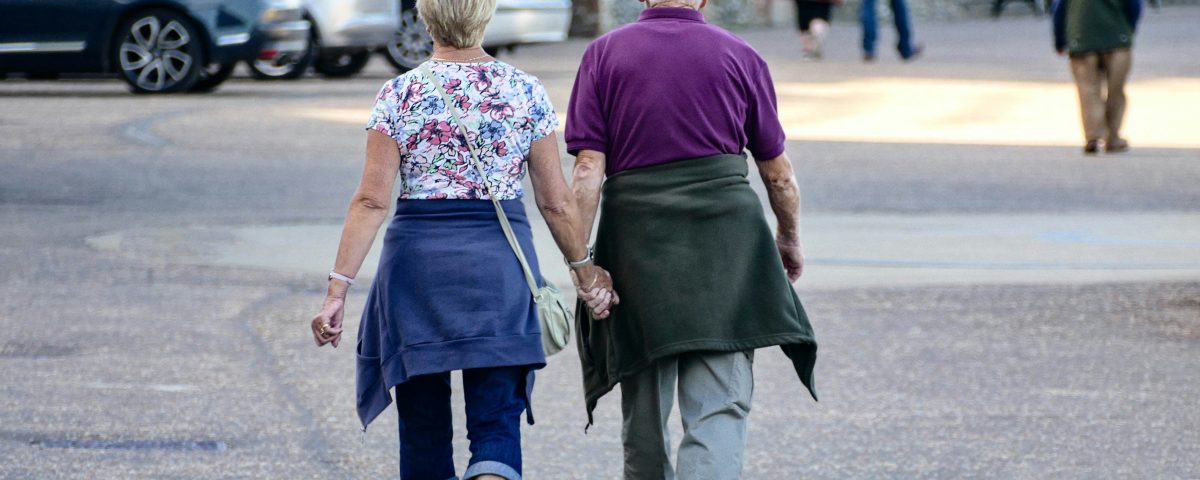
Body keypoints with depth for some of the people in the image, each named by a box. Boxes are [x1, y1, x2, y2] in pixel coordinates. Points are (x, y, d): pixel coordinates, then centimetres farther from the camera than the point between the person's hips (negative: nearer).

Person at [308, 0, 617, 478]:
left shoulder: (399, 94, -3)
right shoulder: (526, 92, 1)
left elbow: (372, 201, -8)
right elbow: (556, 201, 3)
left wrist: (338, 286, -7)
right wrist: (585, 269, 16)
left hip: (417, 258, 0)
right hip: (501, 263, 0)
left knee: (423, 425, 12)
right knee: (497, 423, 1)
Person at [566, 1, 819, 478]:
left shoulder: (603, 54, 4)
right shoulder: (740, 57, 4)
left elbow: (588, 169, -5)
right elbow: (778, 173, 11)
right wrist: (790, 240, 27)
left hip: (636, 235, 1)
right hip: (725, 245, -1)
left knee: (644, 408, 14)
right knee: (720, 404, -5)